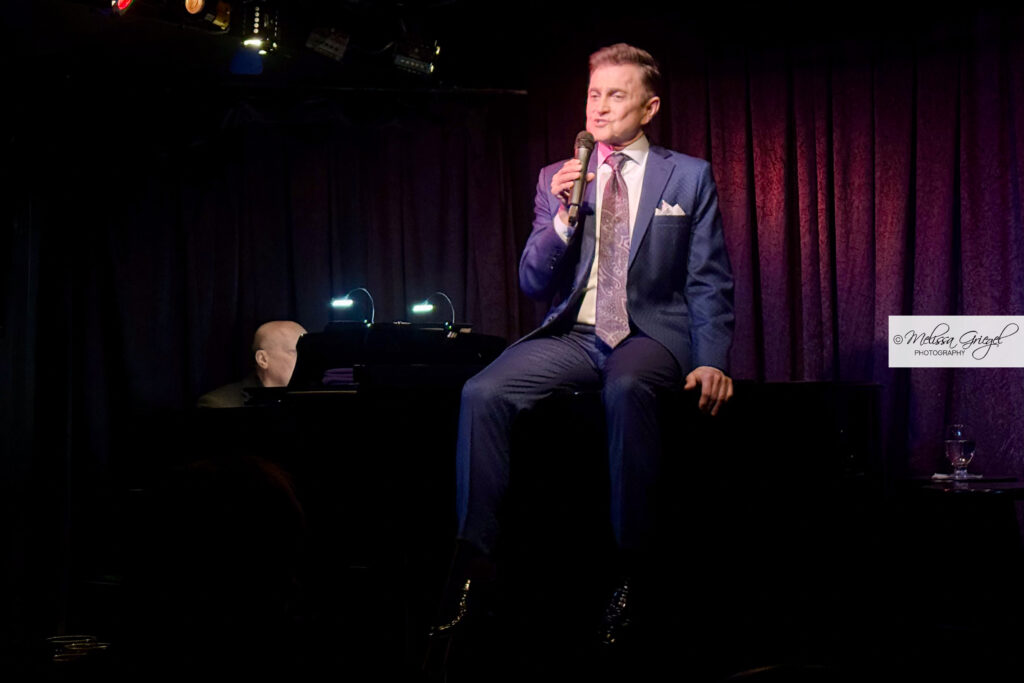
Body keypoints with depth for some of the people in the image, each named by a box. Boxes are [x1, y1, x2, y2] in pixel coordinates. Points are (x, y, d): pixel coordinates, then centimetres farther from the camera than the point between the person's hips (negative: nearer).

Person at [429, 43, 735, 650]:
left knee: (627, 388, -38)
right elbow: (534, 285, 9)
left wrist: (712, 361, -11)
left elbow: (710, 282, 4)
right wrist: (562, 216, -7)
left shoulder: (689, 176, 8)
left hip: (650, 333, -3)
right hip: (573, 334, 3)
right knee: (482, 394, -25)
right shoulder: (557, 178, 14)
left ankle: (630, 568, -28)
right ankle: (474, 557, -16)